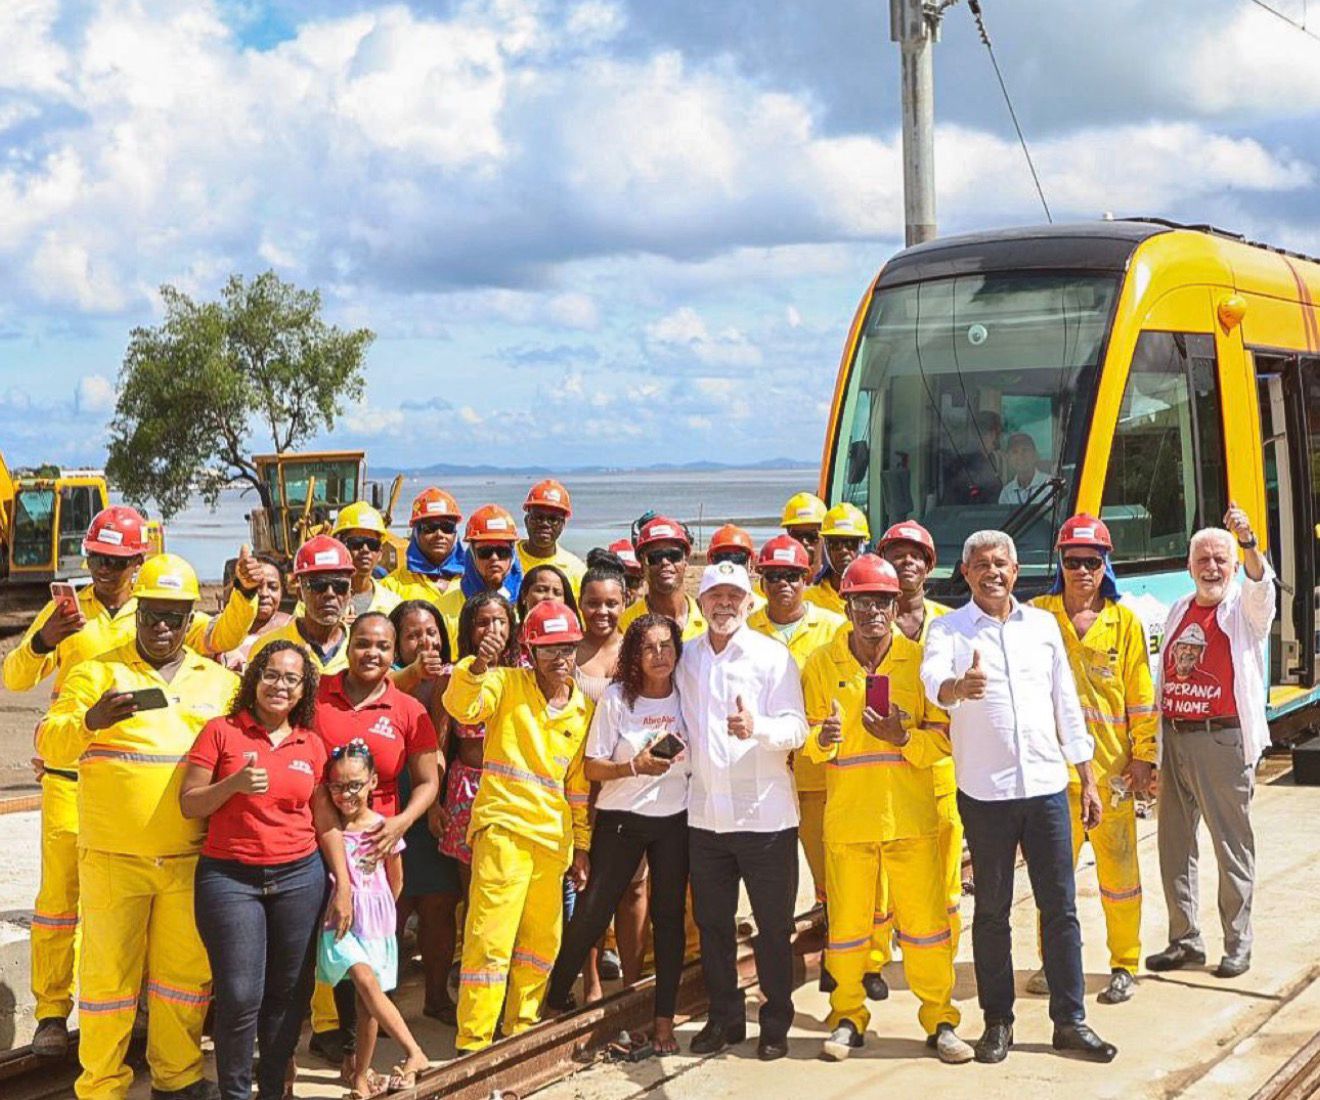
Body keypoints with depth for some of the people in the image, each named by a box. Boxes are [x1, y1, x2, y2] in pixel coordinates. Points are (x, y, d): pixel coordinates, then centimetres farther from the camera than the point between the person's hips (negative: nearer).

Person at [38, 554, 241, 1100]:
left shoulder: (218, 681, 13)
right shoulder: (97, 672, 4)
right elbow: (49, 743, -5)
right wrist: (90, 720, -24)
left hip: (190, 858, 3)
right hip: (113, 856, -2)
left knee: (187, 968, 9)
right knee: (109, 970, 3)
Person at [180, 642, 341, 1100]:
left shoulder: (312, 745, 9)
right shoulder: (221, 732, 0)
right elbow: (189, 804, -2)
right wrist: (234, 783, -19)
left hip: (300, 877, 3)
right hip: (229, 877, -3)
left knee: (289, 993, 7)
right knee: (240, 996, -6)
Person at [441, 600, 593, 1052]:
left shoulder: (584, 708, 11)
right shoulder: (507, 684, -1)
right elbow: (462, 707, -22)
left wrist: (582, 844, 16)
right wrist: (478, 665, -39)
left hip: (552, 838, 6)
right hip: (503, 828, -6)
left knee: (543, 941, 14)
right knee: (490, 938, -9)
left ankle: (520, 1029, 30)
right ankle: (472, 1043, -3)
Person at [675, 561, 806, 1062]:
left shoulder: (773, 656, -4)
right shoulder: (686, 657, 8)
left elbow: (796, 728, -11)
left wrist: (758, 728, -30)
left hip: (765, 812, -4)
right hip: (705, 812, 4)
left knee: (773, 925, 4)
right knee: (712, 923, 11)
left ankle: (776, 1022, 17)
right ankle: (723, 1017, 25)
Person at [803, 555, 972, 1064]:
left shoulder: (919, 659, 1)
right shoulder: (821, 663, 3)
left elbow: (943, 736, 0)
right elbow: (808, 739, 6)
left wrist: (904, 738, -18)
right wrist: (822, 738, -17)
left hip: (911, 814, -1)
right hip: (846, 813, 1)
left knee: (925, 920, 2)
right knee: (846, 922, 7)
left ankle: (940, 1021, 14)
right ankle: (847, 1019, 22)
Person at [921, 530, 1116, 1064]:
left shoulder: (1043, 624, 9)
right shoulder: (948, 629, -2)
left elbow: (1067, 703, 13)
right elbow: (933, 682, -23)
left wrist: (1088, 780, 12)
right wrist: (959, 687, -47)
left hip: (1047, 784, 3)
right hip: (985, 792, -3)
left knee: (1060, 906, 5)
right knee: (992, 910, 7)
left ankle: (1070, 1020, 15)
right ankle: (997, 1021, 17)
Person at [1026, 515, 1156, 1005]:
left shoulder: (1125, 622, 2)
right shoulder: (1037, 615, 2)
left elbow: (1142, 697, 4)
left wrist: (1144, 756, -1)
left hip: (1110, 765, 0)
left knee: (1118, 868, 5)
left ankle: (1124, 965, 17)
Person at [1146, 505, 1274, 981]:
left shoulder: (1245, 607, -1)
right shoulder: (1179, 611, 15)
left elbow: (1261, 583, -27)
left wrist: (1248, 541, -47)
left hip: (1222, 740, -6)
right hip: (1174, 739, 6)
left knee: (1233, 846, 0)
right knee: (1174, 844, 10)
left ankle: (1238, 945, 12)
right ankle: (1185, 941, 22)